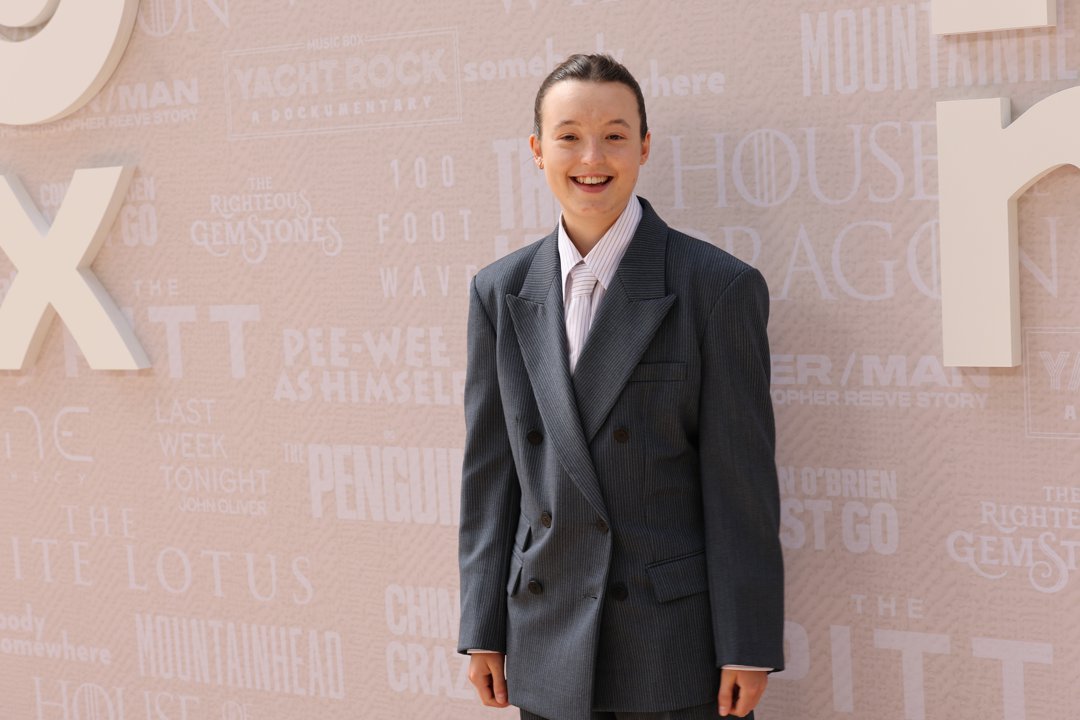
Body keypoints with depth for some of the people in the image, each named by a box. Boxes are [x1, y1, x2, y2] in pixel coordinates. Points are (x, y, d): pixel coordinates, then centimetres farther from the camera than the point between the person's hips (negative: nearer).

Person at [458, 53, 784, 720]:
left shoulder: (720, 286, -7)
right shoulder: (500, 293, 5)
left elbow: (742, 481, -8)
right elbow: (489, 471, 8)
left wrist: (749, 650, -8)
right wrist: (484, 630, 6)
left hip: (677, 651, -3)